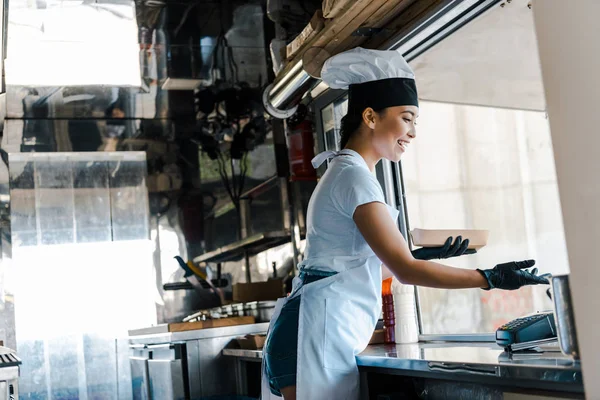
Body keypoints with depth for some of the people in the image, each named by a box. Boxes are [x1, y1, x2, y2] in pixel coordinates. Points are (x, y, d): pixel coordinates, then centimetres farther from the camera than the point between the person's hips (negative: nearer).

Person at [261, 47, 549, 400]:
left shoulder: (343, 173, 16)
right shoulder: (354, 176, -15)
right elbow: (404, 270, -20)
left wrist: (423, 255, 13)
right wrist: (491, 278, -14)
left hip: (321, 336, 10)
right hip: (318, 335, -10)